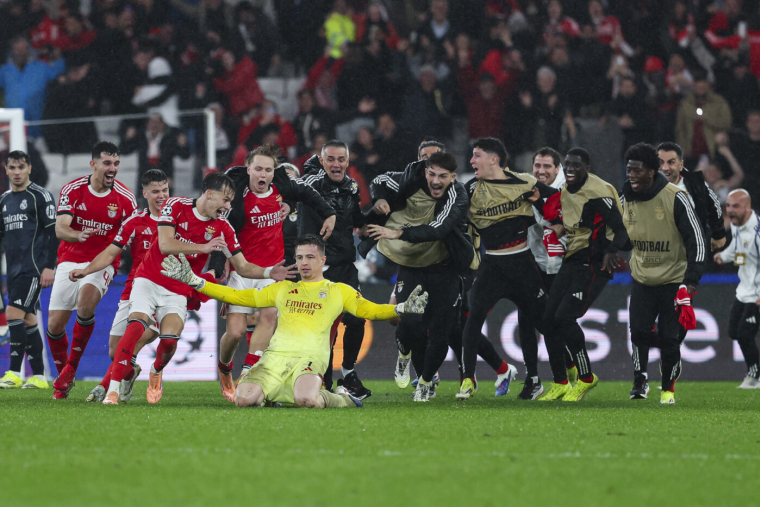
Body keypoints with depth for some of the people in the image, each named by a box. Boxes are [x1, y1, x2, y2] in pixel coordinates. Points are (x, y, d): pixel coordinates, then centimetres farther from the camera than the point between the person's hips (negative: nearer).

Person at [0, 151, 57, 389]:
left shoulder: (40, 196, -6)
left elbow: (53, 232, -9)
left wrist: (49, 266, -15)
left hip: (33, 268, -8)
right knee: (27, 320, 8)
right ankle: (38, 376, 11)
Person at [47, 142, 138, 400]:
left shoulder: (125, 198, -6)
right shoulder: (72, 190, -7)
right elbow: (60, 228, -17)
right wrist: (78, 235, -39)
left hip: (102, 262, -2)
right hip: (70, 260, 2)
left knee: (85, 303, -31)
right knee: (55, 324, -2)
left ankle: (72, 366, -11)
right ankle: (63, 379, 23)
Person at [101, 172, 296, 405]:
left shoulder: (222, 227, -1)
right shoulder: (175, 206, -8)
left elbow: (242, 266, 2)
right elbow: (166, 245, -18)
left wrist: (269, 272, -15)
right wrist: (204, 248, -22)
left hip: (178, 291, 2)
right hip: (149, 280, -2)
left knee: (169, 340, -19)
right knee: (136, 326, -25)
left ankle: (156, 373, 16)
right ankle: (113, 388, -24)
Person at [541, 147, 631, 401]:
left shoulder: (598, 192, -16)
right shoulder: (565, 192, 11)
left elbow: (620, 228, -19)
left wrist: (611, 250, -35)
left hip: (593, 264, -9)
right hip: (571, 263, 9)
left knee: (565, 317, -16)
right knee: (549, 318, 3)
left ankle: (586, 378, 0)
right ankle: (560, 383, 14)